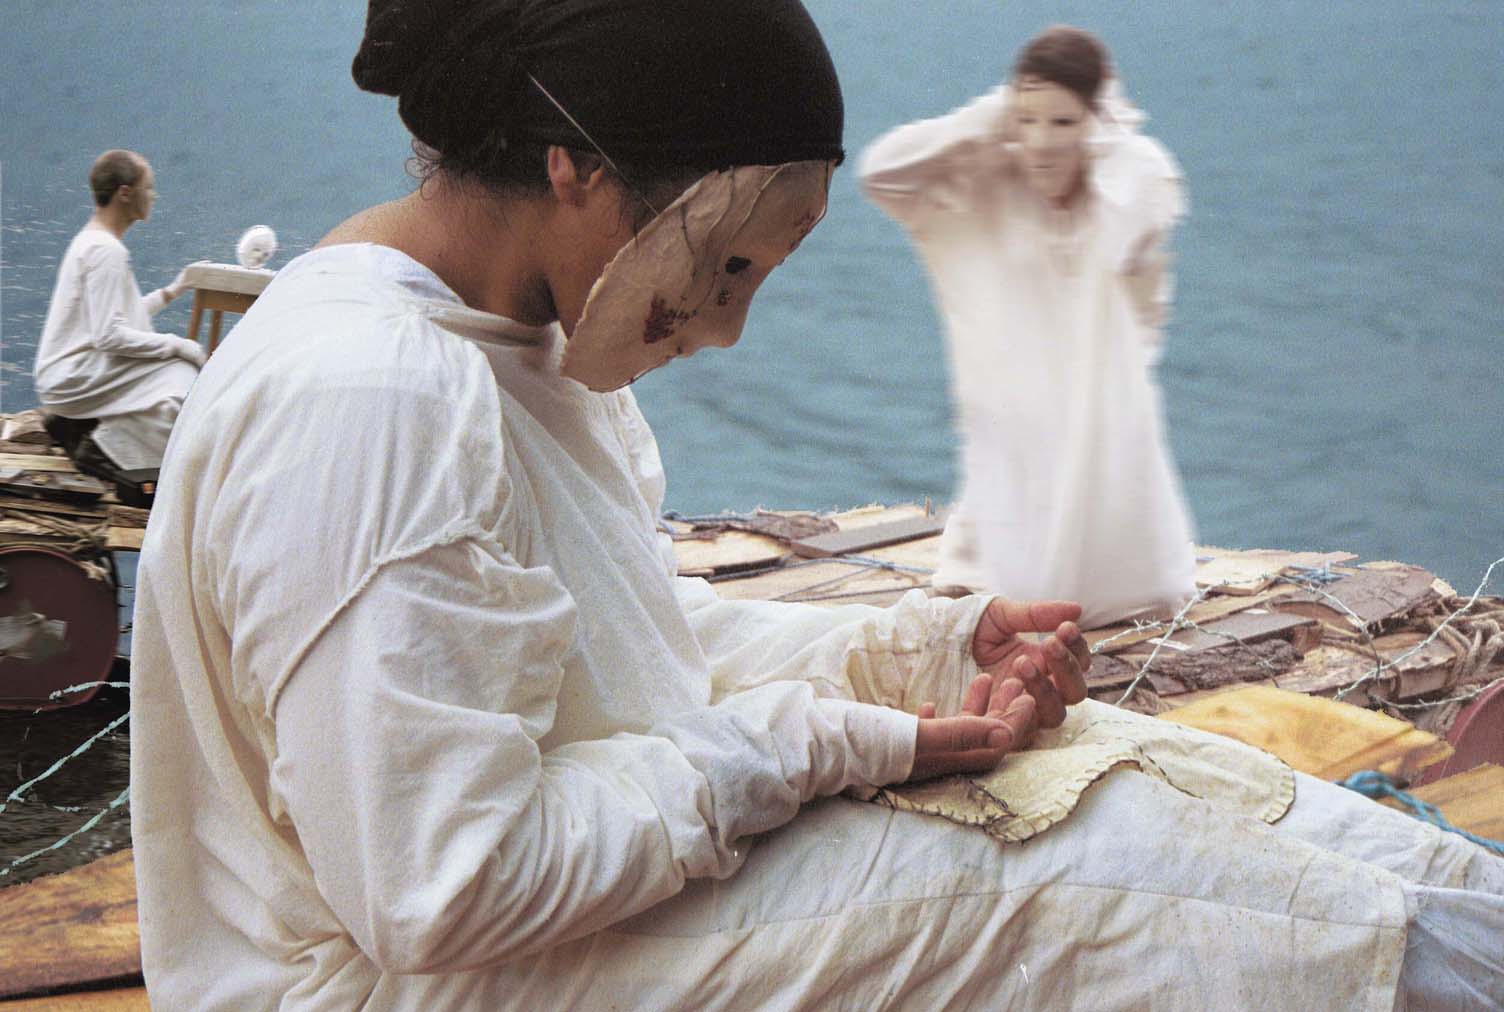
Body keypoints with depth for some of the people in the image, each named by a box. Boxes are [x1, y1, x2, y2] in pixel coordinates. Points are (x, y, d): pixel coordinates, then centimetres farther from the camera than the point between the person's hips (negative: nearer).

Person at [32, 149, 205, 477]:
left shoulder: (89, 241, 14)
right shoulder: (107, 250, -18)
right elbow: (110, 336, -23)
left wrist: (171, 291, 16)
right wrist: (177, 345, -16)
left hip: (68, 374, 10)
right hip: (74, 380, -10)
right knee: (185, 377, -20)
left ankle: (80, 424, 11)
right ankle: (103, 447, -11)